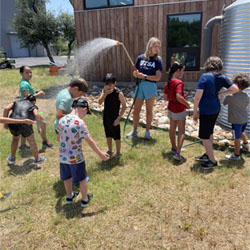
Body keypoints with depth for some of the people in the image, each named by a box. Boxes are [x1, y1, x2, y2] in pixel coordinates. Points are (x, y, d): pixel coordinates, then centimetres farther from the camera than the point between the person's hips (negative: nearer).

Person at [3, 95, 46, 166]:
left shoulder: (17, 102, 21)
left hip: (13, 125, 4)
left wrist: (5, 122, 9)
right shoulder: (33, 106, 11)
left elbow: (6, 108, 7)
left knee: (15, 138, 32)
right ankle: (37, 159, 32)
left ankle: (12, 158, 40)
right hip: (25, 126, -4)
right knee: (32, 141, 18)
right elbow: (36, 115, -10)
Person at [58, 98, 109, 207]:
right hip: (76, 158, -5)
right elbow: (90, 141, -19)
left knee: (67, 178, 24)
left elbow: (58, 137, 10)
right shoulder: (80, 123, -21)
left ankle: (69, 196, 45)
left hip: (63, 156, 6)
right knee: (82, 179, 16)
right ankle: (85, 199, 33)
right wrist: (100, 154, -10)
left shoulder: (62, 120, -3)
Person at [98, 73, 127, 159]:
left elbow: (124, 106, -14)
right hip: (106, 117, 5)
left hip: (114, 119, -5)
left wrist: (118, 118, -17)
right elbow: (99, 102, -11)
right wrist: (105, 93, -25)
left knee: (116, 137, 9)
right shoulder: (104, 91, -3)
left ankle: (118, 153, 28)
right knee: (108, 136, 19)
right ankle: (110, 151, 38)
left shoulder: (119, 93, -18)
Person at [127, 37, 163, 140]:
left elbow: (158, 77, -10)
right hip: (140, 86, 2)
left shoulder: (158, 60, -2)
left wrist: (145, 76, -17)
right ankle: (134, 130, 25)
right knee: (136, 111, 8)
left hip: (151, 86, -2)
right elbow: (135, 73, 9)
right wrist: (136, 74, -14)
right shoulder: (141, 58, 5)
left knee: (149, 111, 8)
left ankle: (147, 131, 22)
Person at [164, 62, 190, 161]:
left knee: (172, 128, 18)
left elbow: (166, 97, 7)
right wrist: (187, 104, -18)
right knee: (181, 131, 0)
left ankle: (174, 148, 35)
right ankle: (177, 153, -7)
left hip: (171, 107, 8)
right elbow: (179, 97, -32)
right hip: (179, 110, -8)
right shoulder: (179, 82, -21)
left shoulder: (168, 83, 3)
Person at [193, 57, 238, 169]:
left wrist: (195, 112, -10)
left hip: (206, 110, -7)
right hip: (216, 108, 7)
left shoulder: (204, 76, -16)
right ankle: (207, 155, 37)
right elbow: (235, 89, 3)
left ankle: (213, 161, 11)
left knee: (204, 136, 3)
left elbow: (198, 96, -20)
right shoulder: (222, 78, 1)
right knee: (209, 133, 22)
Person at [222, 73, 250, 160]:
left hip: (236, 120, -7)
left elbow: (224, 103, -7)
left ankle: (236, 155, 14)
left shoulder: (230, 97, -23)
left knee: (237, 138, 3)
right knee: (242, 132, 33)